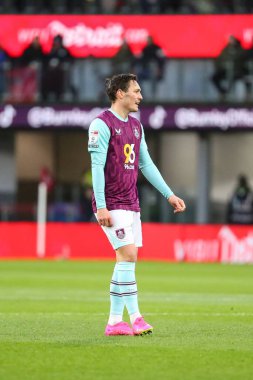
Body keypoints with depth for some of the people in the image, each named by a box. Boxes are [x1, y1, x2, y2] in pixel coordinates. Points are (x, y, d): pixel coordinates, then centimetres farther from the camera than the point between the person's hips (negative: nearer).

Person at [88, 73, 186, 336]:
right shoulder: (102, 124, -10)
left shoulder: (136, 126, 15)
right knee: (128, 255, -15)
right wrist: (101, 206, -20)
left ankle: (114, 322, 9)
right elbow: (97, 166, -14)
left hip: (131, 204, 8)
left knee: (126, 261, 5)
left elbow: (146, 164, 20)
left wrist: (169, 195, 16)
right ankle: (135, 318, -13)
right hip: (111, 205, -8)